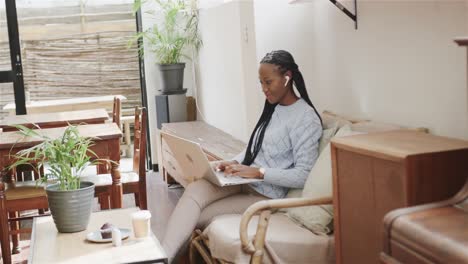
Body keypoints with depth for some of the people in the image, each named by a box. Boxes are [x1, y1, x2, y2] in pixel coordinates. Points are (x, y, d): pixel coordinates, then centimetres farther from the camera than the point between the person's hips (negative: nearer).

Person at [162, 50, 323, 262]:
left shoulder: (306, 118, -13)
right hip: (245, 180, 7)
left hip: (267, 194, -6)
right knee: (193, 190, -23)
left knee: (195, 219, -17)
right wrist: (235, 162, 0)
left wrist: (258, 172, -22)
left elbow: (304, 176, -19)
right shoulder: (273, 108, 14)